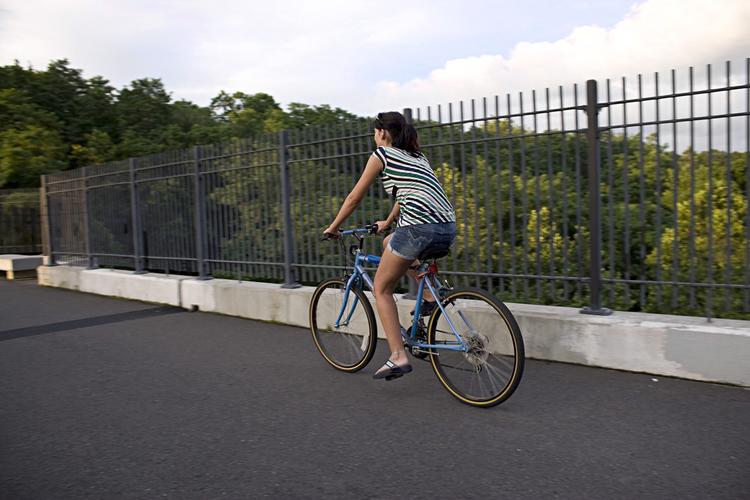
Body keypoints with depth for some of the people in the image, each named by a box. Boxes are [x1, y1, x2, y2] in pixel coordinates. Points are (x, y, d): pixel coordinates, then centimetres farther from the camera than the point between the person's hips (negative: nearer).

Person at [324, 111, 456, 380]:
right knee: (390, 242, 34)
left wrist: (333, 227, 23)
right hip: (448, 229, 8)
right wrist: (388, 222, 49)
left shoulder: (381, 155, 7)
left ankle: (398, 357, 3)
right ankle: (431, 296, 21)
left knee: (381, 289, 9)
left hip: (419, 227, -8)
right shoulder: (417, 156, 27)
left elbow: (354, 198, 11)